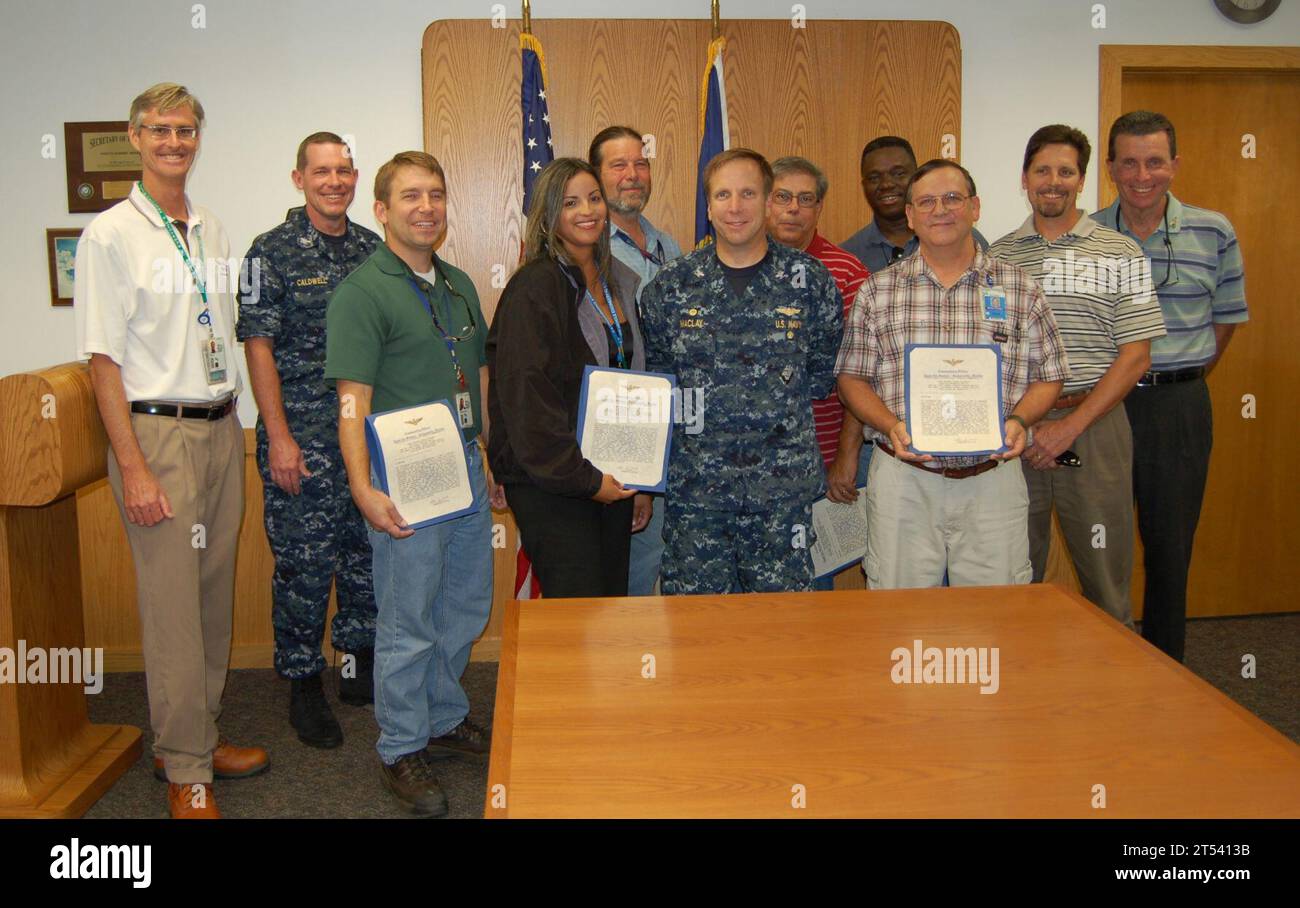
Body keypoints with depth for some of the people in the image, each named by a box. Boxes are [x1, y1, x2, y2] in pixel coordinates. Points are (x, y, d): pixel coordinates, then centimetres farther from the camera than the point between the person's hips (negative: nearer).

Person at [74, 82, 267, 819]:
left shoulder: (213, 231, 13)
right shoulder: (111, 234, -6)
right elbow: (104, 358, -9)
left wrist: (233, 421, 12)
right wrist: (133, 467, -15)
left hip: (222, 428, 6)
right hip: (158, 432, -6)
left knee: (215, 593, 12)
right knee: (172, 604, -2)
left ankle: (197, 737, 28)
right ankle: (186, 771, 11)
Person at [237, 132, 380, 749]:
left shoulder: (371, 247, 11)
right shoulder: (273, 251, -4)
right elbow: (259, 345, -7)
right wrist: (279, 436, -13)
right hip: (302, 435, -5)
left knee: (368, 552, 12)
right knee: (304, 562, 1)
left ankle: (360, 664, 29)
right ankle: (303, 686, 16)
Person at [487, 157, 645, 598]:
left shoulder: (619, 282, 13)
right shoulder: (535, 287, -11)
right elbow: (527, 397, -17)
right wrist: (583, 479, -15)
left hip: (611, 480, 7)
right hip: (550, 484, -7)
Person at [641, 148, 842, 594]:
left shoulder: (811, 281, 1)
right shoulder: (671, 285, 2)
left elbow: (824, 372, 8)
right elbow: (654, 373, 10)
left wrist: (780, 403, 1)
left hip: (784, 481, 0)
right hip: (694, 481, 1)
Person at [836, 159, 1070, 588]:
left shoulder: (1021, 289, 6)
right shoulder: (877, 291, 5)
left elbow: (1048, 376, 9)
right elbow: (852, 377, 5)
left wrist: (1019, 420, -10)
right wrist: (891, 426, -12)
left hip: (993, 478, 1)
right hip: (902, 479, 0)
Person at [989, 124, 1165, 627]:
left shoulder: (1120, 254, 3)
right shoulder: (998, 256, 9)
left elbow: (1135, 354, -2)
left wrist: (1072, 424, -11)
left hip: (1093, 425, -1)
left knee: (1105, 574, 4)